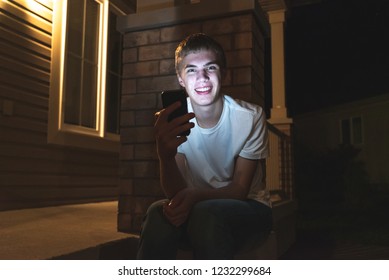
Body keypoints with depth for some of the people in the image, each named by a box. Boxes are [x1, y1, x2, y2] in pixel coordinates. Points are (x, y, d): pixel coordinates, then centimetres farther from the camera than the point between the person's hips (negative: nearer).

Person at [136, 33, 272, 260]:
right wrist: (166, 155, -39)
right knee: (158, 213, -29)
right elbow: (176, 193, -17)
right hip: (196, 206, 2)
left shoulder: (250, 116, -14)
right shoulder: (174, 120, -9)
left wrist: (196, 195, -32)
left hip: (248, 209, -1)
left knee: (205, 213, -34)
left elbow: (240, 190, -12)